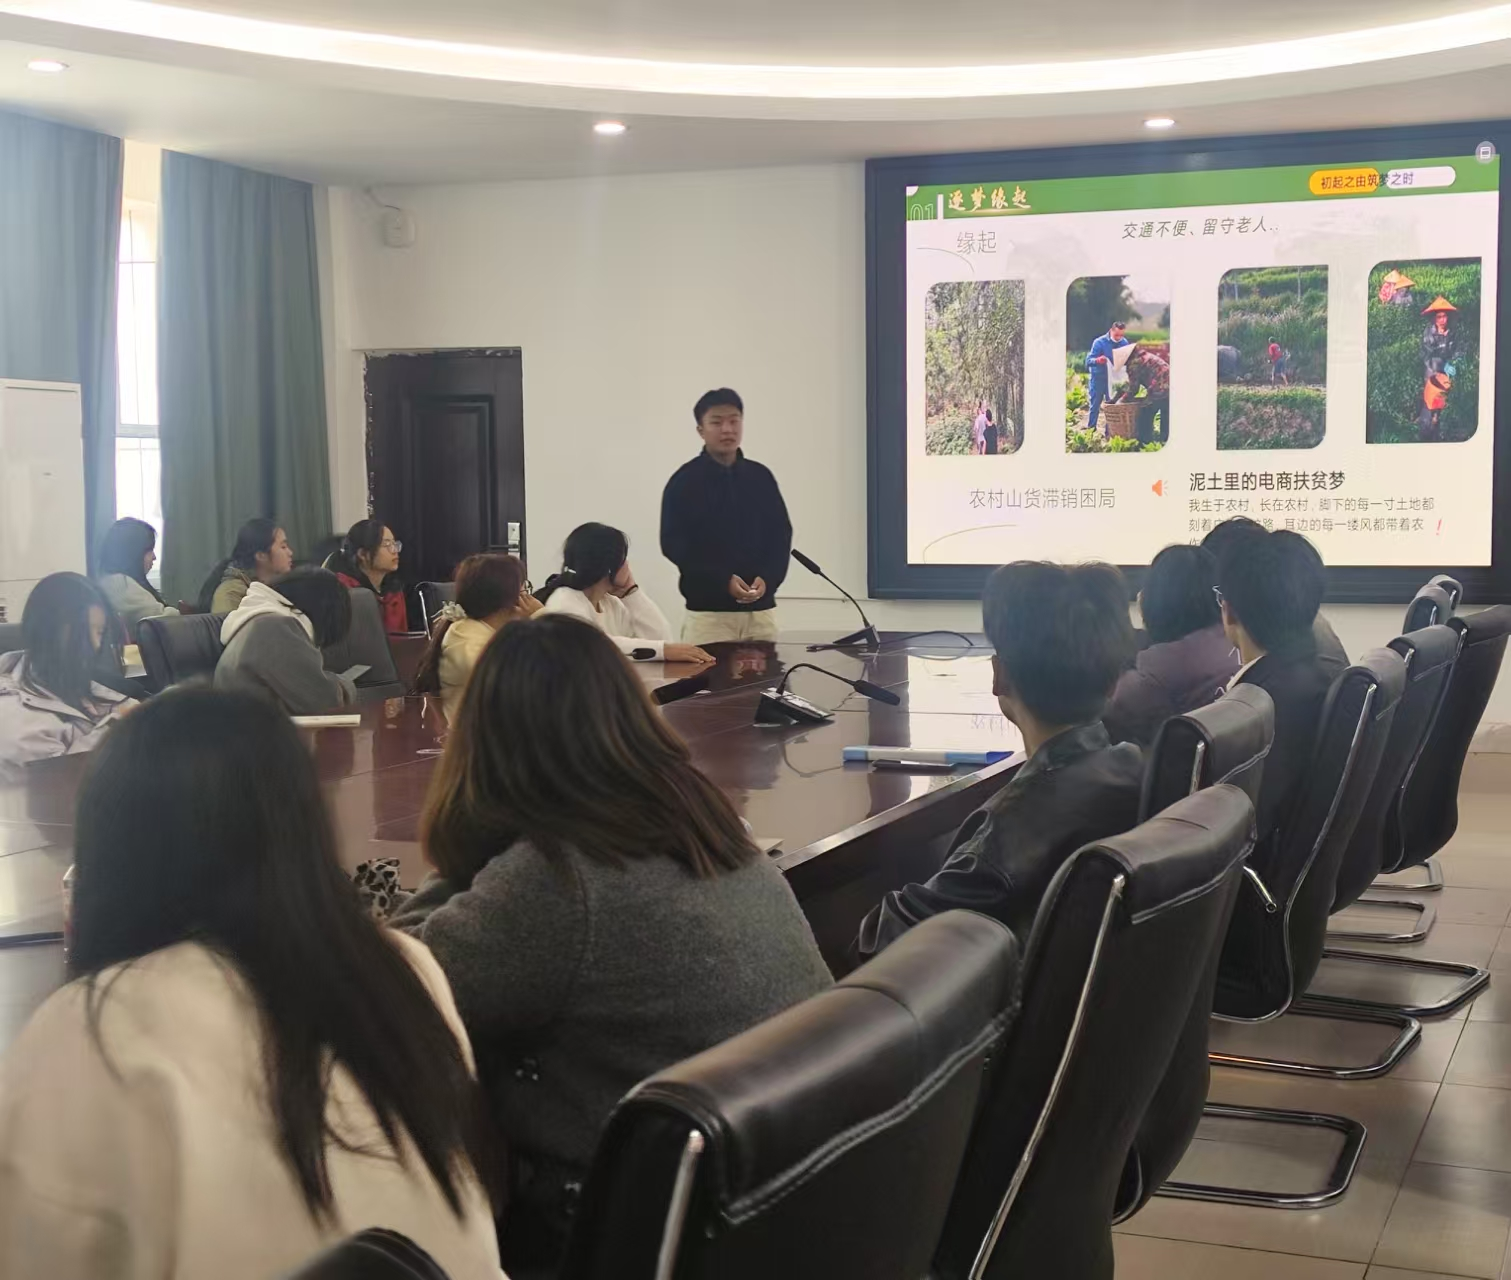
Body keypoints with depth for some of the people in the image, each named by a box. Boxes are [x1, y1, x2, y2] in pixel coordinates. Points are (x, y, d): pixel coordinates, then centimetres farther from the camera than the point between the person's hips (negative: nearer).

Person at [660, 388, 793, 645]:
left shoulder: (761, 477, 9)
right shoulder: (684, 481, -1)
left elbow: (781, 535, 10)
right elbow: (673, 545, -6)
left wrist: (768, 579, -9)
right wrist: (723, 581, -16)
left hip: (760, 610, 4)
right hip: (708, 611, -3)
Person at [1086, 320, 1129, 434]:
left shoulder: (1124, 343, -5)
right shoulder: (1099, 342, -17)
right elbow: (1088, 360, -22)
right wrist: (1097, 360, -44)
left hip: (1114, 378, 3)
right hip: (1099, 378, -3)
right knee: (1095, 406, 4)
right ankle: (1090, 431, 15)